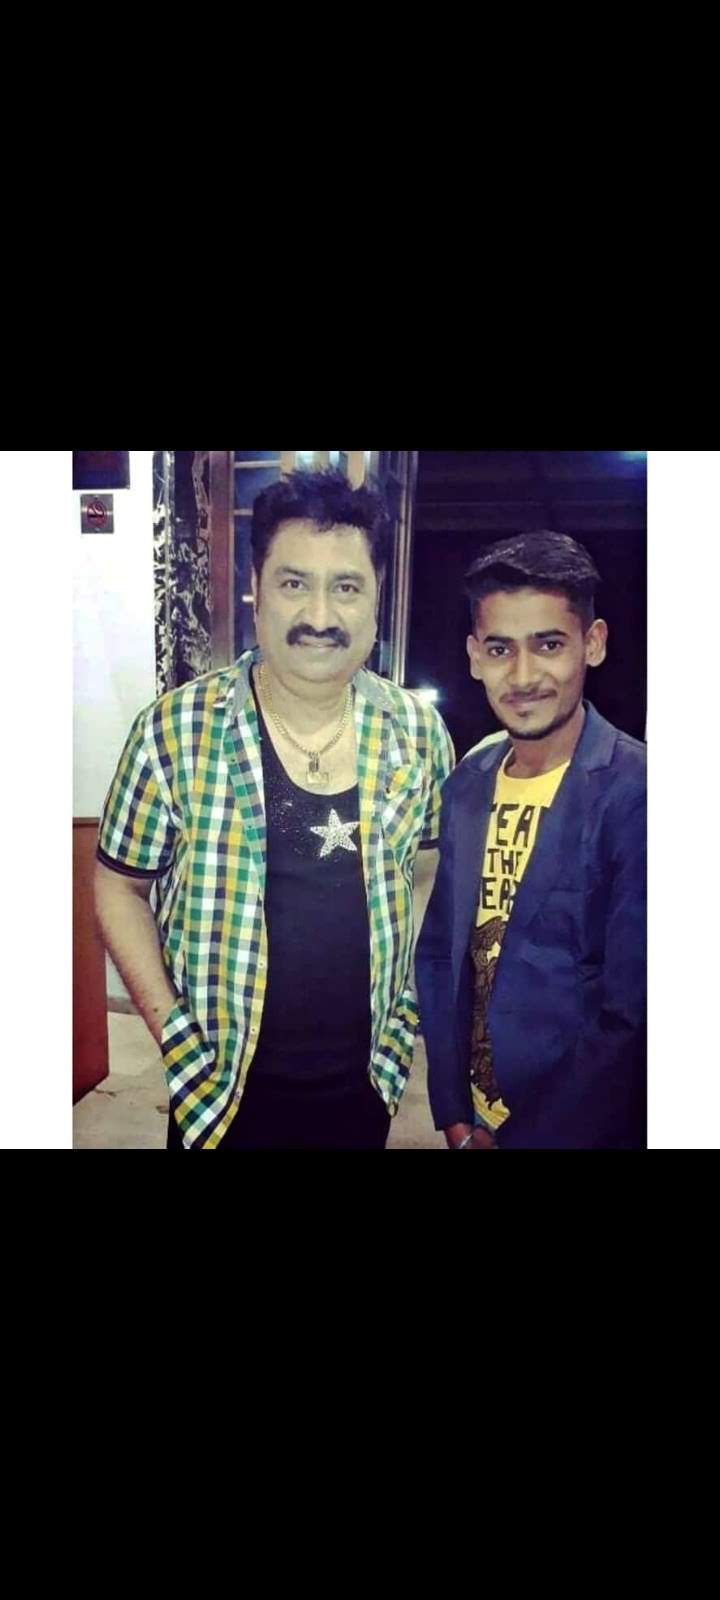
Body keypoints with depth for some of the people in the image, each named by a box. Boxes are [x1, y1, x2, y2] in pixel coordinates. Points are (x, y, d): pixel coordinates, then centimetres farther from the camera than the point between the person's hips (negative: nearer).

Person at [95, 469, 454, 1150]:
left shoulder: (418, 732, -6)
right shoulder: (176, 730, -13)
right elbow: (119, 887, -4)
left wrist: (410, 1016, 1)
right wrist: (175, 1035, -9)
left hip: (366, 1079, 2)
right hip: (228, 1085, -2)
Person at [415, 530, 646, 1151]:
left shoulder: (634, 792, -20)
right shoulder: (468, 784, 0)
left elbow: (628, 1017, -21)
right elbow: (440, 953, 6)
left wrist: (519, 1136, -15)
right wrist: (453, 1112, 0)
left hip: (584, 1127, -5)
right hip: (476, 1116, 5)